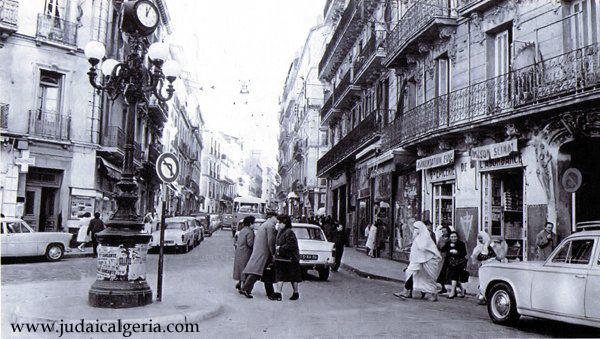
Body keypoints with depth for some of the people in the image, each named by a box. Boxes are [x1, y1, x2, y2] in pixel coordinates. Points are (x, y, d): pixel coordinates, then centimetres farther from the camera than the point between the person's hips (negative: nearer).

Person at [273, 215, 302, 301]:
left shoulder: (289, 233, -17)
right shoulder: (280, 232, 12)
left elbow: (291, 245, -25)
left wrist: (280, 248, -20)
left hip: (290, 259, -8)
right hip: (280, 259, 8)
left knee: (293, 277, 5)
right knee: (280, 276, 3)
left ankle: (296, 293, 17)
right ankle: (278, 293, 2)